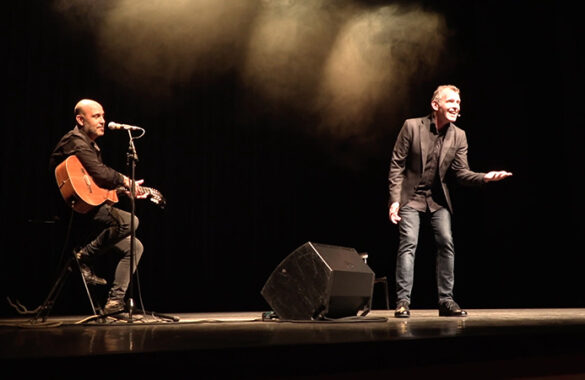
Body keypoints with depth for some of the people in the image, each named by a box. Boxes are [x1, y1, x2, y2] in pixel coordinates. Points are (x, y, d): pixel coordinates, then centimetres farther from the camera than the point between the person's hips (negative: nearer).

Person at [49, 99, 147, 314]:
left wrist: (124, 190, 14)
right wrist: (125, 181, -10)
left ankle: (115, 300, 2)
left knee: (134, 247, 5)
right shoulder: (75, 141, -9)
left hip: (91, 205, 10)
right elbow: (100, 173, -23)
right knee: (129, 221, -28)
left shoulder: (91, 145, 22)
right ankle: (84, 257, -13)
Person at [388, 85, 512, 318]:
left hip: (438, 199, 4)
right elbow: (397, 165, -8)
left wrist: (485, 177, -21)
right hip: (410, 196, -3)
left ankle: (446, 301, 3)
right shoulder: (412, 126, -9)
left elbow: (461, 172, -1)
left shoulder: (459, 136, 1)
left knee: (446, 243, -7)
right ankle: (403, 301, -10)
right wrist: (394, 200, -15)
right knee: (408, 243, -14)